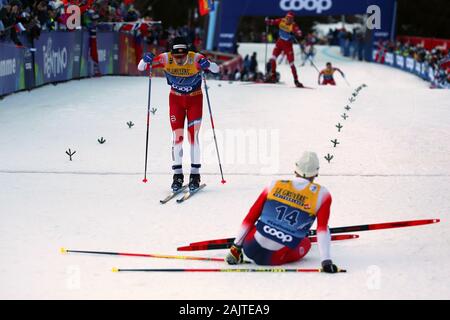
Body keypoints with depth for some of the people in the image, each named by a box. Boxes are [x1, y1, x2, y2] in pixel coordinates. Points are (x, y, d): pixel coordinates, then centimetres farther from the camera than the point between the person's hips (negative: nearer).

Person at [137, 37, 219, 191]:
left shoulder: (196, 58, -25)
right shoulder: (166, 58, -20)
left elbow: (216, 69, -28)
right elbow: (140, 67, -14)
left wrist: (207, 64, -49)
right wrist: (146, 60, -37)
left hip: (195, 99, -1)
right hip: (176, 99, 2)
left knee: (193, 135, -7)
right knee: (177, 136, -5)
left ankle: (195, 174, 1)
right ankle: (177, 175, 2)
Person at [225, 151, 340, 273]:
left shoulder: (274, 185, 4)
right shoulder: (321, 194, -4)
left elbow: (250, 218, 6)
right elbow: (322, 228, -12)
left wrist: (235, 248, 12)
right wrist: (326, 261, -12)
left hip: (250, 248, 3)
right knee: (306, 243, 28)